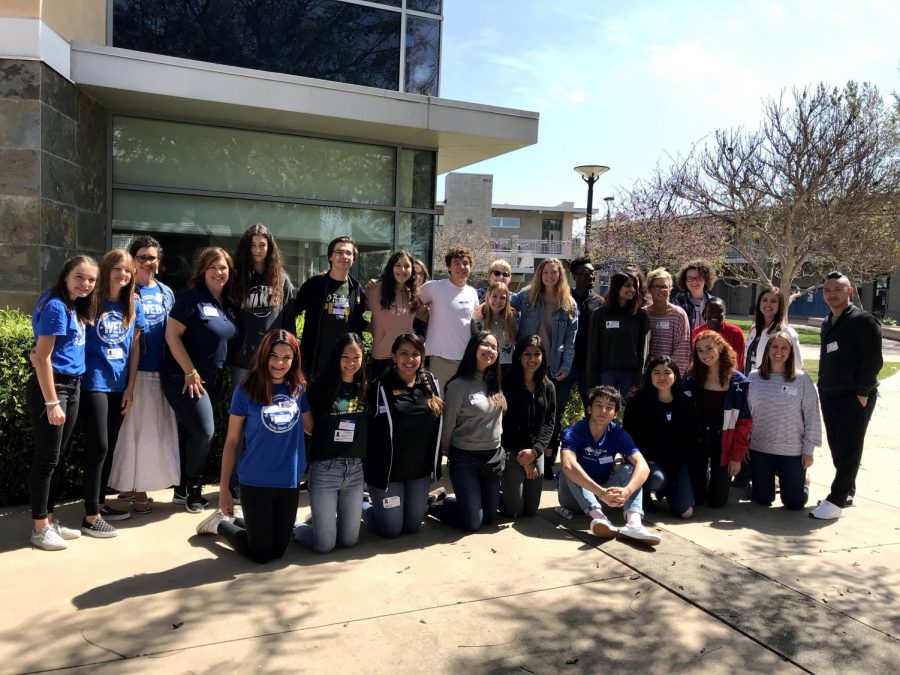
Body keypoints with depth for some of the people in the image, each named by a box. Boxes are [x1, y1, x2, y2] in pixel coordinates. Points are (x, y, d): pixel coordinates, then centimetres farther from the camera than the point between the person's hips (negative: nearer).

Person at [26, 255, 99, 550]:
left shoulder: (76, 308, 10)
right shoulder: (55, 306, -15)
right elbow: (42, 358, -17)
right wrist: (52, 402, -18)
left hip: (72, 386, 9)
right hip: (50, 386, -9)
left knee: (60, 458, 14)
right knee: (46, 458, -1)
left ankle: (50, 520, 24)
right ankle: (40, 529, 9)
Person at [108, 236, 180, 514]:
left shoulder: (166, 292, 12)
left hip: (161, 369, 5)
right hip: (134, 369, -5)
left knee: (157, 428, 10)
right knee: (136, 428, -1)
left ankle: (138, 484, 23)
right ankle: (134, 487, 10)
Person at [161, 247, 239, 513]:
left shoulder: (229, 304, 8)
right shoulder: (191, 298, -12)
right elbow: (172, 335, -16)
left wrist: (222, 373, 11)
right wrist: (190, 372, -17)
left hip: (214, 380, 7)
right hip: (184, 378, -7)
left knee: (189, 433, 13)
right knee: (204, 432, -12)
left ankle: (182, 489, 23)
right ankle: (193, 488, 9)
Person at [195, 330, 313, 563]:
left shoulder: (298, 389, 1)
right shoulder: (246, 389, -9)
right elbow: (232, 441, -4)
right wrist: (223, 487, -4)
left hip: (289, 481, 4)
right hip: (255, 481, -4)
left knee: (278, 550, 14)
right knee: (260, 554, 6)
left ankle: (234, 520, 38)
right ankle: (221, 523, 32)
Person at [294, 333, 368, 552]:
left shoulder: (365, 389, 5)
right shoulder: (320, 387, -7)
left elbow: (371, 429, 11)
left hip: (355, 469, 4)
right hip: (325, 469, -4)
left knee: (349, 540, 9)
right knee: (324, 545, 0)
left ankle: (323, 519, 39)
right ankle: (295, 526, 30)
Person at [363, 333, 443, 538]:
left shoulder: (430, 383, 2)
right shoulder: (381, 387, -14)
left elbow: (436, 427, 9)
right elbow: (367, 430, -10)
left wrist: (435, 465, 8)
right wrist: (370, 465, -10)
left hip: (420, 471, 5)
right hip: (387, 470, -5)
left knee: (412, 526, 13)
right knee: (390, 530, 4)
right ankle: (362, 506, 30)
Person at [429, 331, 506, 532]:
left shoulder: (495, 384, 4)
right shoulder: (458, 385, -16)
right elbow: (448, 426, -8)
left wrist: (500, 454, 11)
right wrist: (448, 454, 3)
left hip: (493, 457, 7)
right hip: (466, 459, -6)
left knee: (489, 517, 13)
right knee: (472, 523, -1)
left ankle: (447, 500, 32)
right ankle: (434, 504, 22)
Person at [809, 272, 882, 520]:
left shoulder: (863, 321, -10)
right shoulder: (827, 323, 14)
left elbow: (874, 360, -15)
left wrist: (862, 393, -17)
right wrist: (824, 388, 11)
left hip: (855, 397, -7)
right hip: (830, 396, 7)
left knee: (849, 450, -4)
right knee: (836, 448, 11)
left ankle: (836, 501, -3)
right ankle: (847, 492, 23)